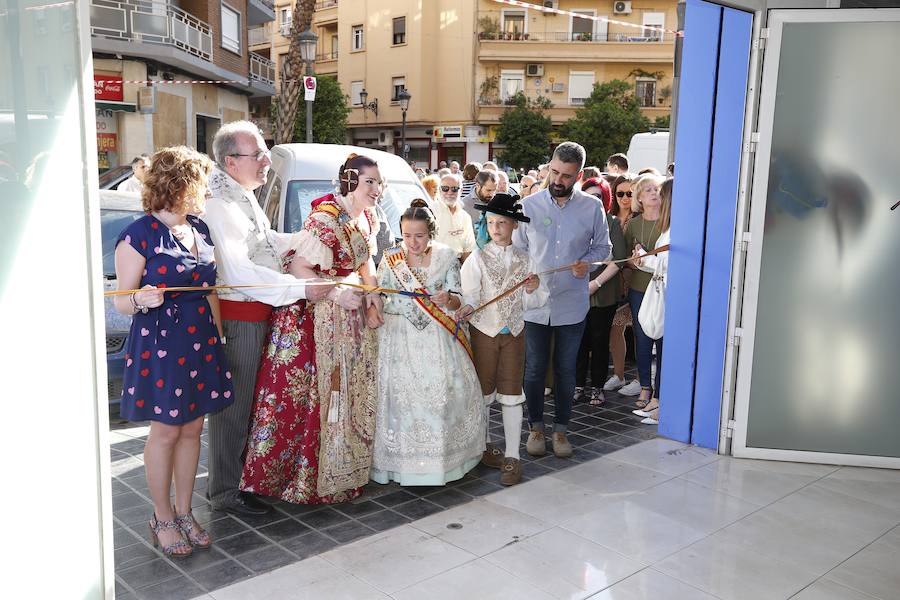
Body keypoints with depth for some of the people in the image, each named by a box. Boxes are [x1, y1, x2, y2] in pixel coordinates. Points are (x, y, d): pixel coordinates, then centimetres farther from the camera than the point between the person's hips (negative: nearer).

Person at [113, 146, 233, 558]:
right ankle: (162, 518, 20)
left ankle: (184, 512, 26)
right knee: (165, 432, 4)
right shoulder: (139, 235, -13)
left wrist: (219, 336, 14)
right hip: (159, 343, -7)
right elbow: (122, 302, -11)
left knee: (192, 429, 12)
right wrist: (141, 300, -33)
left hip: (201, 341, 7)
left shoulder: (199, 229, 9)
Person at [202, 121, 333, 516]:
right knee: (232, 403, 2)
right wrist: (301, 289, -26)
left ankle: (246, 473, 37)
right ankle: (225, 491, 16)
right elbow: (240, 271, -28)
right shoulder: (220, 204, -21)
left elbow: (266, 242, 26)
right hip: (236, 316, -10)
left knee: (248, 399, 21)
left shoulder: (243, 196, 12)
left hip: (257, 313, 10)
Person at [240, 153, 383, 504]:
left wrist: (372, 297, -1)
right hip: (313, 317, -9)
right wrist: (337, 294, -27)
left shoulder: (367, 218, 5)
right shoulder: (325, 218, -21)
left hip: (351, 316, 9)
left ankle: (340, 470, 32)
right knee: (307, 396, 0)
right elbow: (298, 268, -22)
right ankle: (300, 478, 17)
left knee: (349, 393, 16)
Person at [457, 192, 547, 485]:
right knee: (483, 392, 10)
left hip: (514, 332, 2)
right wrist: (467, 308, -31)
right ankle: (484, 447, 27)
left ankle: (512, 456, 8)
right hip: (484, 331, -2)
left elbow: (526, 304, 6)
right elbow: (471, 297, -10)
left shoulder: (524, 260, 3)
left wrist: (532, 291, -15)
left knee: (511, 394, 2)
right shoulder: (478, 258, -5)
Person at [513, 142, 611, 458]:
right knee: (534, 369, 9)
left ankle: (561, 428, 28)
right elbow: (517, 249, 4)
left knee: (565, 370, 11)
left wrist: (587, 261, -13)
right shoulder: (530, 205, -3)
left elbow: (603, 246, 8)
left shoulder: (592, 207, -2)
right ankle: (536, 426, 27)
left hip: (571, 305, 0)